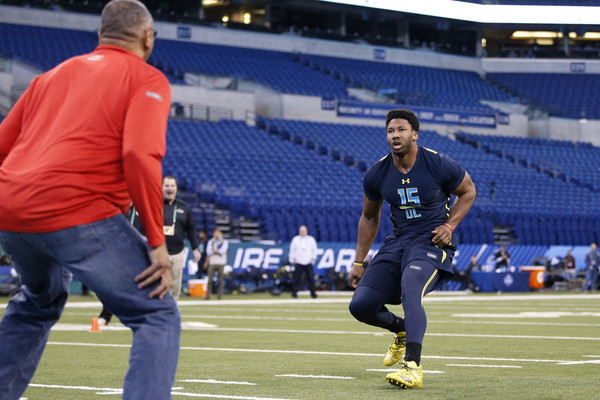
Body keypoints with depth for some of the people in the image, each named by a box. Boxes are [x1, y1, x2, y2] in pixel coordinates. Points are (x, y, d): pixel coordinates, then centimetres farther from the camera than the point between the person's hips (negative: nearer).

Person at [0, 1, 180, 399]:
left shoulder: (53, 75, 26)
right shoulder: (147, 79, 7)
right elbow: (140, 155, -11)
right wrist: (157, 240, -10)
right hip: (79, 213, -7)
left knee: (39, 301, 35)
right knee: (159, 316, 1)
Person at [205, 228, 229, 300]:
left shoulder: (225, 241, 9)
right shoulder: (210, 241, 15)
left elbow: (223, 251, -6)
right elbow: (208, 252, 1)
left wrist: (214, 250, -1)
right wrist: (218, 251, -4)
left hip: (221, 263, -1)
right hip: (212, 262, 1)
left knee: (220, 280, -3)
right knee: (210, 280, -6)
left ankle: (219, 295, 1)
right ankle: (208, 295, -6)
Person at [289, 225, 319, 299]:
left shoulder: (311, 239, 7)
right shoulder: (295, 239, 6)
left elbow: (314, 250, 12)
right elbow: (292, 250, 9)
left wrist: (313, 259, 4)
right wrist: (293, 259, 2)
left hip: (308, 263, 0)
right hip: (298, 263, 0)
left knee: (310, 278, -4)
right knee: (297, 278, -3)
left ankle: (313, 292, 2)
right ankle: (294, 292, 3)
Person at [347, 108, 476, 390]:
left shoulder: (439, 165, -10)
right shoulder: (376, 175, 0)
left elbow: (468, 191, 8)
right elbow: (369, 218, 15)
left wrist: (450, 225, -7)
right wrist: (358, 263, 15)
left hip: (432, 242, -5)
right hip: (398, 242, 5)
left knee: (410, 291, -34)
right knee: (360, 305, -5)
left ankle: (413, 367, -41)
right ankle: (402, 330, 28)